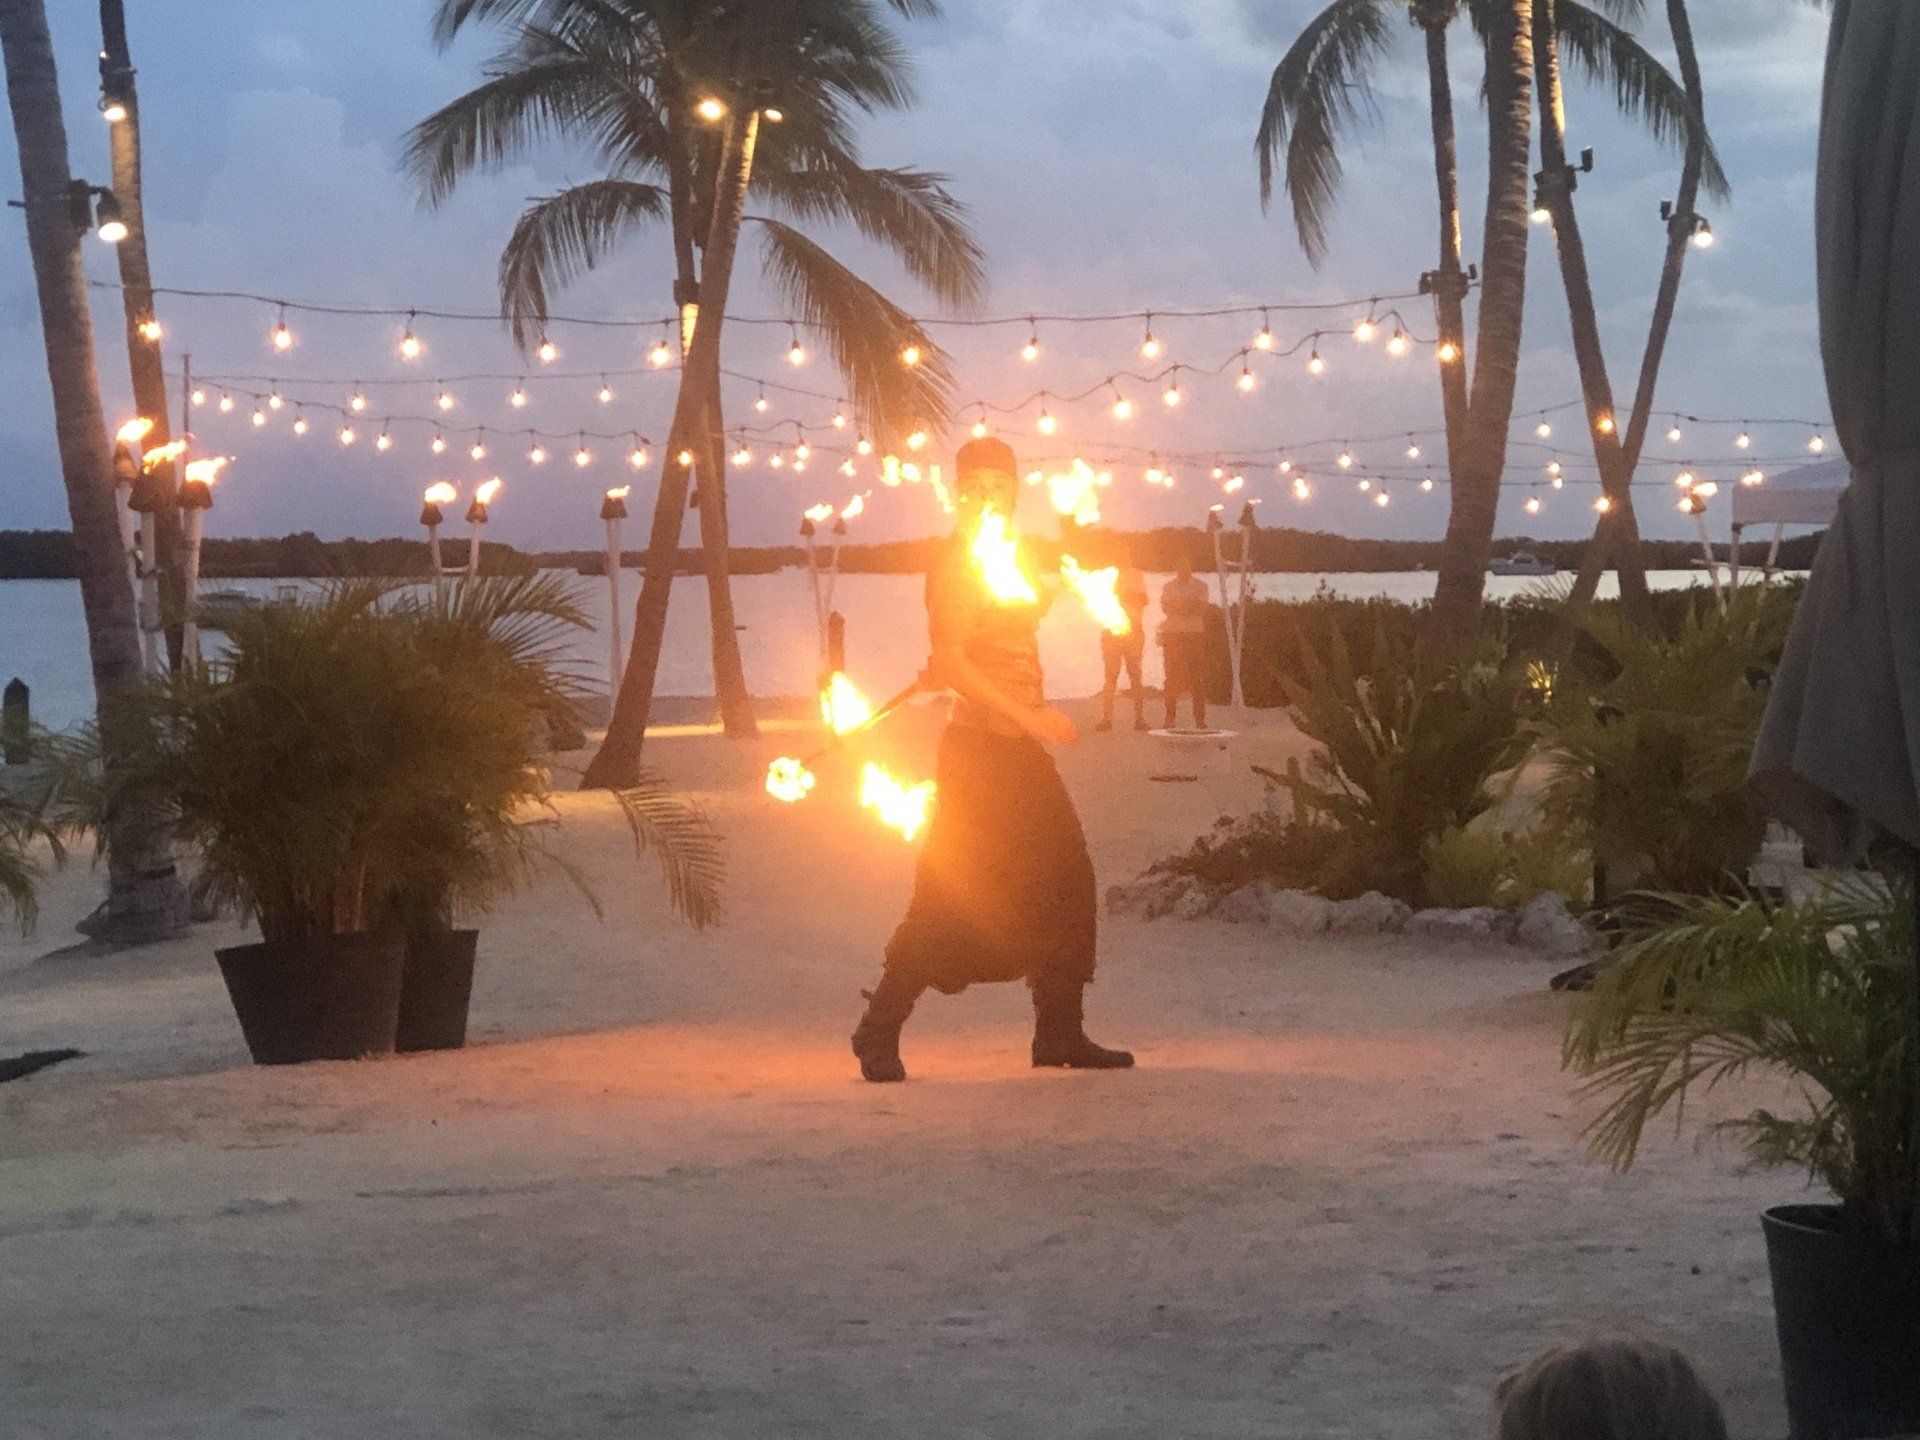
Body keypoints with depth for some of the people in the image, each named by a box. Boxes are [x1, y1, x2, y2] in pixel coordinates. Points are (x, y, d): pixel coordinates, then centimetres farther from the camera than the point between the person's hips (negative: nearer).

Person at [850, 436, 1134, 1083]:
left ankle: (1060, 1032, 14)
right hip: (979, 747, -9)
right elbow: (951, 662, -20)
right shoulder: (955, 567, -9)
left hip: (1023, 750, 9)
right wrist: (1027, 715, -24)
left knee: (1065, 881, 8)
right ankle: (880, 1031, -1)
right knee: (951, 894, -10)